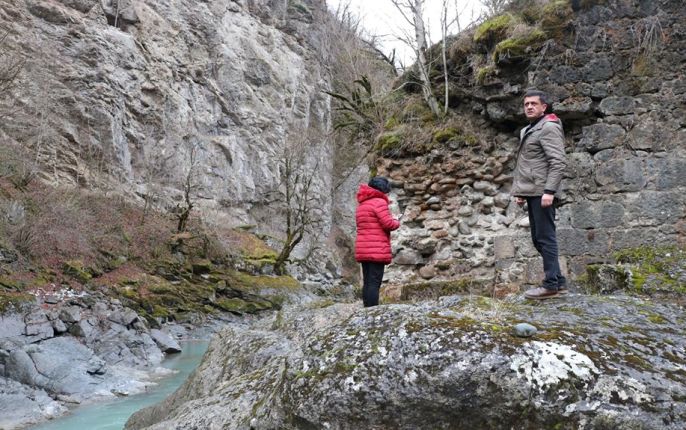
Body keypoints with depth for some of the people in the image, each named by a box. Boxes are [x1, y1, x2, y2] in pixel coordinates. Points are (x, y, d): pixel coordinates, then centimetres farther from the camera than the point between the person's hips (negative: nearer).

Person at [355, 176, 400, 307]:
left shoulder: (361, 204, 19)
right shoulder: (379, 201, -8)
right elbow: (388, 223, -15)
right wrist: (397, 222, 6)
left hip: (363, 250, 8)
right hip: (377, 250, -8)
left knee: (367, 282, 9)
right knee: (374, 282, -10)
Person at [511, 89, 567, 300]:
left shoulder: (549, 127, -8)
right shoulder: (528, 130, 21)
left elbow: (558, 162, -17)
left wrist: (549, 191, -23)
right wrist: (520, 191, 19)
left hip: (541, 193, -10)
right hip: (531, 193, 10)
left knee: (545, 238, -6)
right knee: (538, 239, 12)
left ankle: (551, 284, 0)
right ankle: (559, 281, 19)